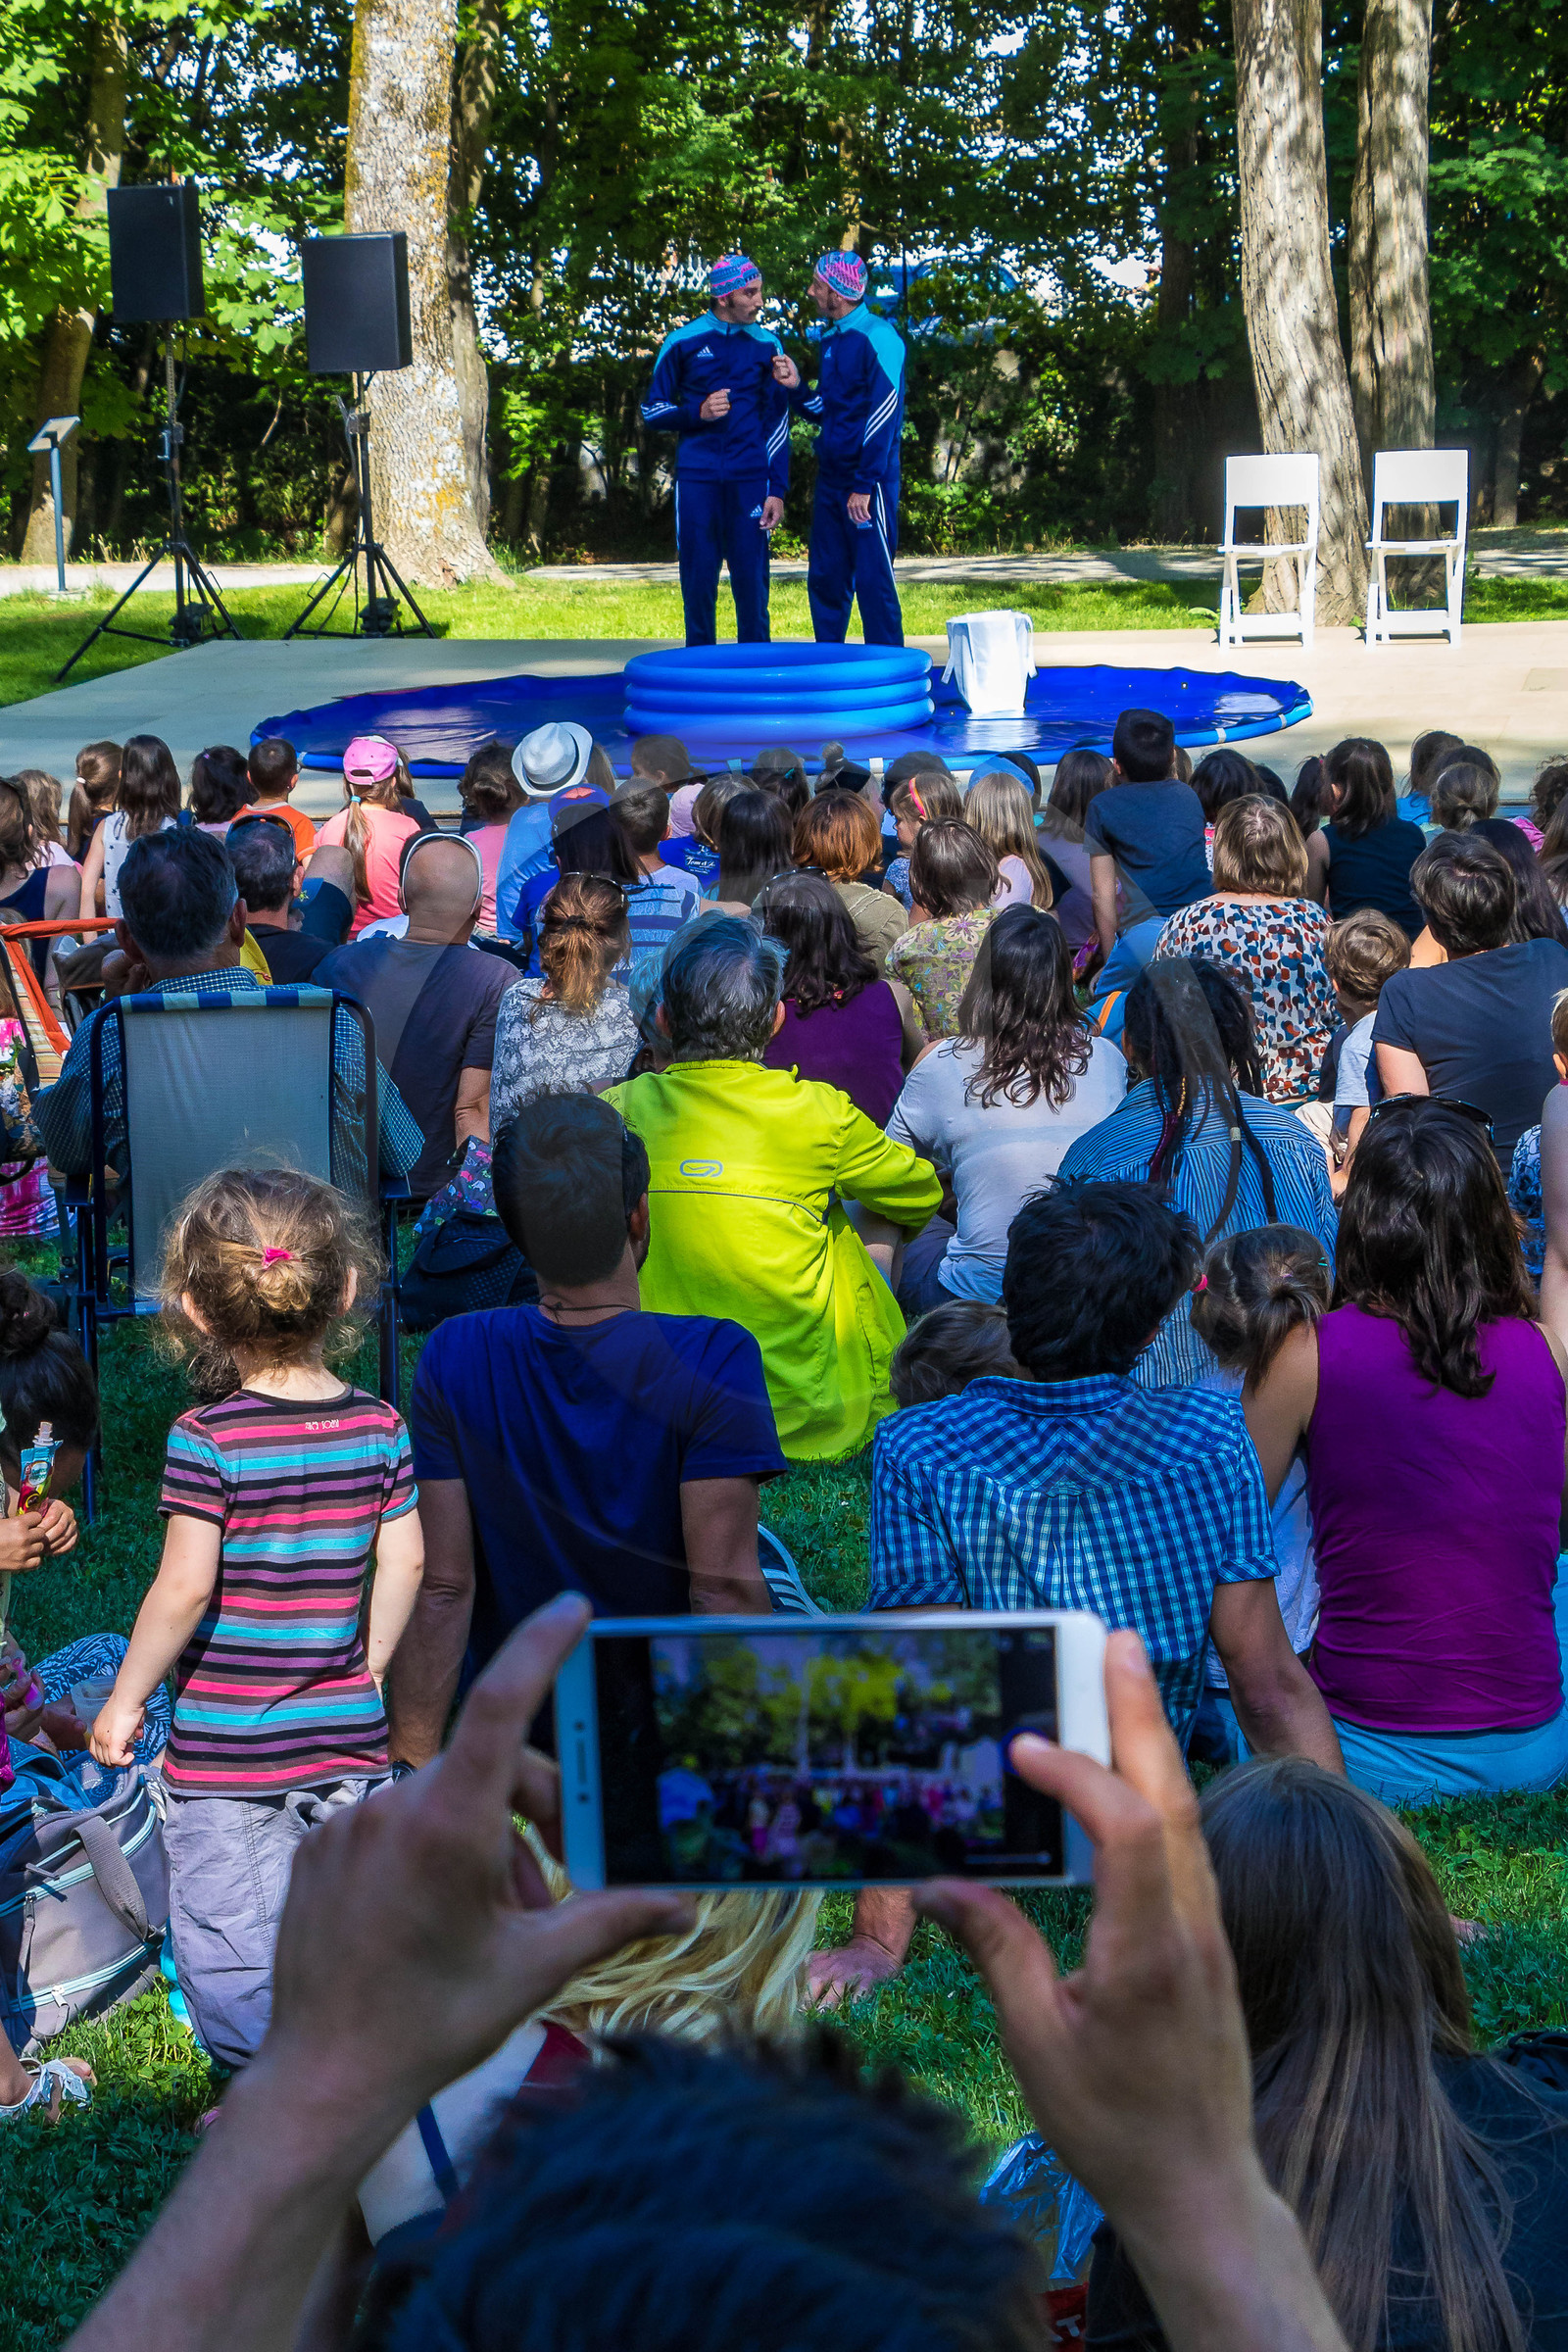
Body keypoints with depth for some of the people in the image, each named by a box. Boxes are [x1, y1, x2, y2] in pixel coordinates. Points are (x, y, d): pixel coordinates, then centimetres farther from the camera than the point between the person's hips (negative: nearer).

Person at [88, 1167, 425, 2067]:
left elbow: (185, 1589, -18)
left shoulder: (207, 1440, -16)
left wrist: (125, 1697, -6)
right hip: (347, 1731, 4)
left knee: (226, 1937, 9)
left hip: (224, 1745, -4)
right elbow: (406, 1564, 1)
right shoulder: (379, 1427, -3)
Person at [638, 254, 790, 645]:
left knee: (752, 584, -1)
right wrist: (697, 413, -9)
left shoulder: (767, 345, 8)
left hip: (750, 481, 0)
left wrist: (777, 490, 2)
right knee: (698, 584, 2)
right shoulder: (683, 343, 5)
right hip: (697, 480, 0)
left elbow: (778, 423, 9)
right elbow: (651, 412, 9)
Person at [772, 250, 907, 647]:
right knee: (825, 581, 11)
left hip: (868, 481, -8)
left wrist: (864, 485, -19)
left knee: (874, 582, -5)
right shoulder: (831, 341, 15)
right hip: (830, 480, 8)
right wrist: (795, 387, 3)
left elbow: (884, 414, -16)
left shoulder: (876, 337, -11)